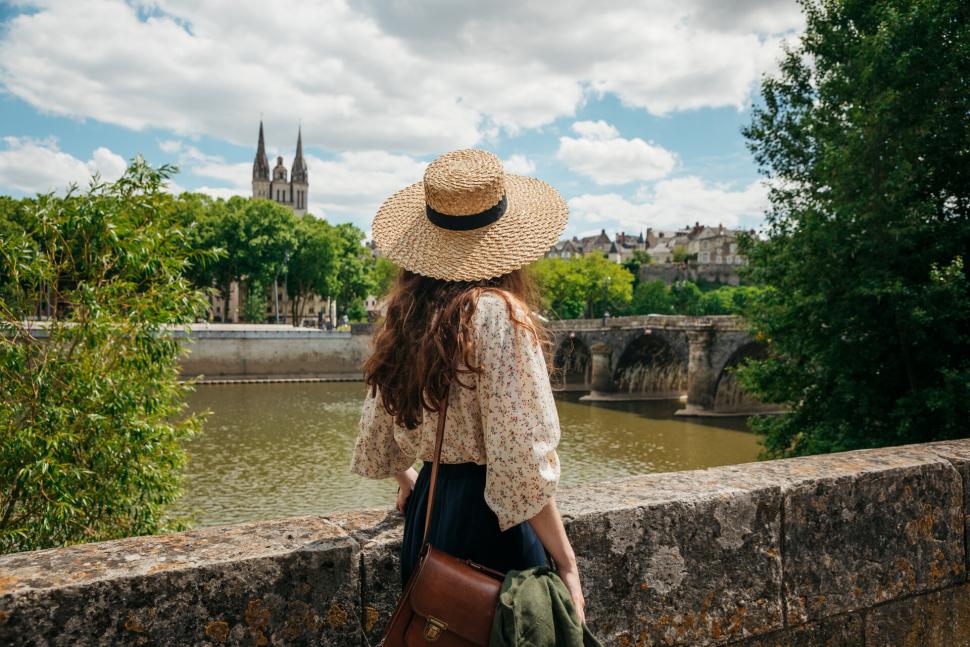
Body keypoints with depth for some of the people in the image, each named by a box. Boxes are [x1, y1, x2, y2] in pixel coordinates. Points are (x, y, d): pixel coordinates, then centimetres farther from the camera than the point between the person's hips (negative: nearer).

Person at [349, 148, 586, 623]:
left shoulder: (406, 312, 2)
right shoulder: (498, 313, -20)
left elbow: (378, 432, 13)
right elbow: (523, 463, -22)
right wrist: (567, 566, -14)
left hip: (426, 508, 7)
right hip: (490, 519, -7)